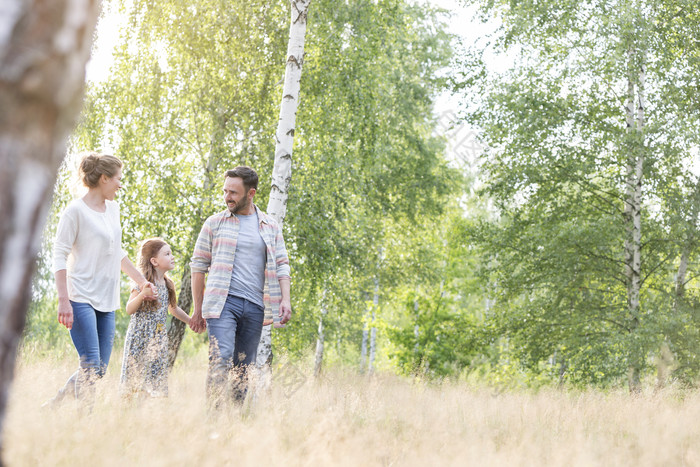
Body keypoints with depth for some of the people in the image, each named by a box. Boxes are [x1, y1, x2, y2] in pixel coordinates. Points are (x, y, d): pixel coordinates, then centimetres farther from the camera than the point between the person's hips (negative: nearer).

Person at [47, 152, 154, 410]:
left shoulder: (113, 208, 15)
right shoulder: (76, 210, -8)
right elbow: (60, 255, -11)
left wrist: (140, 280, 29)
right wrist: (63, 300, -19)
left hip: (106, 301, 8)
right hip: (81, 299, -8)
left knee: (100, 370, 6)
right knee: (91, 366, -13)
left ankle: (53, 405, 20)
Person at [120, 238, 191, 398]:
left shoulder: (167, 285, 9)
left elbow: (173, 308, 24)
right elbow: (129, 310, -12)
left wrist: (191, 321, 25)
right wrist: (142, 295, -27)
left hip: (158, 339, 6)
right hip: (140, 337, -6)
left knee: (156, 377, 3)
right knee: (136, 376, -3)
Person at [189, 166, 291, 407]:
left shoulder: (270, 227, 12)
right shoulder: (214, 223, 7)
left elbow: (282, 266, 12)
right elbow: (199, 265, 9)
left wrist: (285, 300, -4)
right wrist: (198, 309, 5)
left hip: (255, 306, 3)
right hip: (222, 302, -3)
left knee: (243, 367, 5)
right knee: (221, 359, -18)